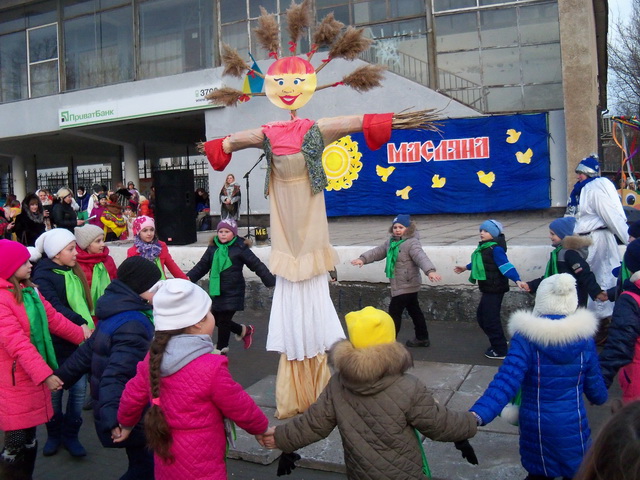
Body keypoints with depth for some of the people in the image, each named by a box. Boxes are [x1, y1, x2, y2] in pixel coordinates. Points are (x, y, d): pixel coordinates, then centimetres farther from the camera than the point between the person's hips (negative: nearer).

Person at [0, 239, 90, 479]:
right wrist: (44, 374, -29)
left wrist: (81, 334, 22)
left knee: (29, 439, 18)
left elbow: (53, 318, 16)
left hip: (33, 376, 8)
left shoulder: (29, 290, 8)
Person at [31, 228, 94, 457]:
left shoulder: (74, 271, 9)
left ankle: (70, 435, 21)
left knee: (79, 389, 5)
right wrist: (81, 323, -35)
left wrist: (89, 326, 6)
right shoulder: (43, 275, -11)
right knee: (55, 390, 10)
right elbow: (54, 308, -25)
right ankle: (54, 434, 29)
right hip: (57, 344, -5)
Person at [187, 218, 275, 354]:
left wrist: (272, 281, -11)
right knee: (216, 319, 12)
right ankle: (243, 330, 34)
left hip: (232, 292, -6)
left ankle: (221, 347, 21)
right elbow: (202, 266, 11)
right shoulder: (213, 248, 7)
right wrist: (189, 277, -3)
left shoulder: (240, 248, -8)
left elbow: (257, 265, -7)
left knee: (223, 320, -1)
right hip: (216, 291, 6)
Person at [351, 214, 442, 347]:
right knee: (414, 310, 17)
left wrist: (430, 271, -49)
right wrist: (363, 259, -9)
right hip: (404, 285, 9)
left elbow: (421, 257, -32)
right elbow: (377, 251, 7)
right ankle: (422, 338, 28)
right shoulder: (391, 242, 9)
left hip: (407, 285, -9)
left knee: (394, 311, -5)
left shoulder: (412, 243, -17)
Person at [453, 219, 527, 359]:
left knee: (490, 319, -3)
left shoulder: (496, 248, -18)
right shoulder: (484, 247, 10)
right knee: (482, 316, 18)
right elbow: (480, 263, 28)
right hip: (488, 289, 10)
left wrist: (517, 280, -40)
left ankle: (500, 350, 11)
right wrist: (466, 267, 42)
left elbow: (505, 265, -27)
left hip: (494, 289, -10)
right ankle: (498, 342, 33)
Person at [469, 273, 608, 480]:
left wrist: (477, 415, -39)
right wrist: (601, 398, 24)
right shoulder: (584, 337, -11)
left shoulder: (526, 337, -19)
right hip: (573, 425, 1)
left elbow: (506, 380, -30)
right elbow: (595, 386, 0)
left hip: (536, 425, -1)